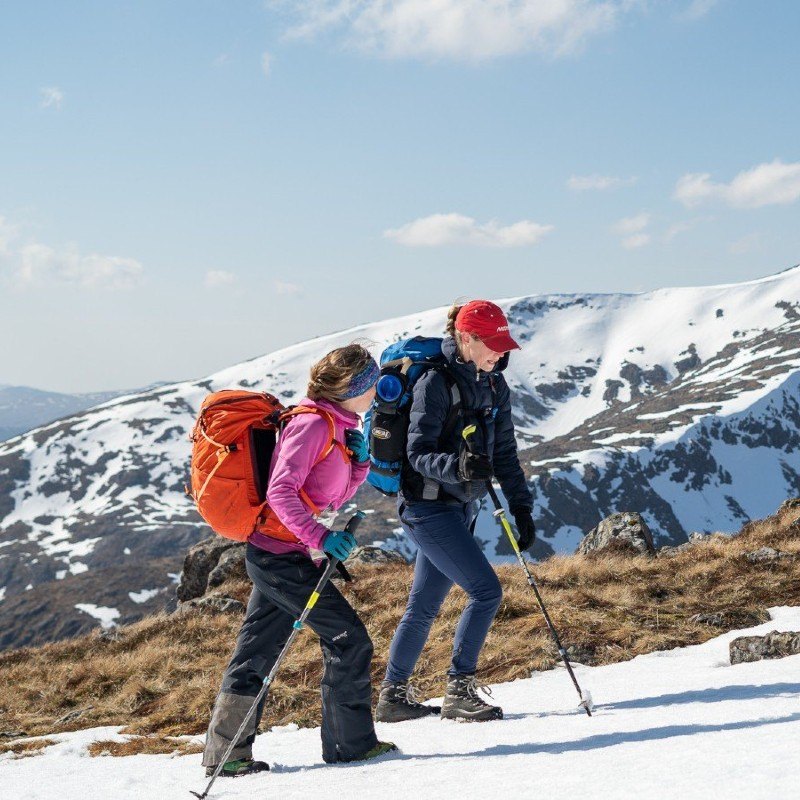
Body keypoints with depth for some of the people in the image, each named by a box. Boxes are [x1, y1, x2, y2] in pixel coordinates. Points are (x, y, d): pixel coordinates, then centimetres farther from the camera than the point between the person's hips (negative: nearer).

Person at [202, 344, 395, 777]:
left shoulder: (334, 425, 15)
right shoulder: (313, 424, -15)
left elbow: (336, 495, 19)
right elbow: (281, 491, -23)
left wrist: (358, 459, 3)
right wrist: (321, 537, -29)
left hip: (271, 554, 10)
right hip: (282, 554, -10)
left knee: (255, 653, 12)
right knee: (348, 638, -4)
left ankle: (225, 754, 19)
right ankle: (351, 743, 5)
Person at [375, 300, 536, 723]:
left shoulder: (495, 387, 7)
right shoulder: (436, 383, -16)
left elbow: (504, 452, 11)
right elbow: (417, 454, -19)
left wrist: (521, 507, 4)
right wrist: (457, 466, -37)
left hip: (461, 507, 8)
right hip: (429, 506, -8)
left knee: (425, 606, 13)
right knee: (486, 590, -13)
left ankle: (393, 696, 24)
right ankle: (459, 691, -2)